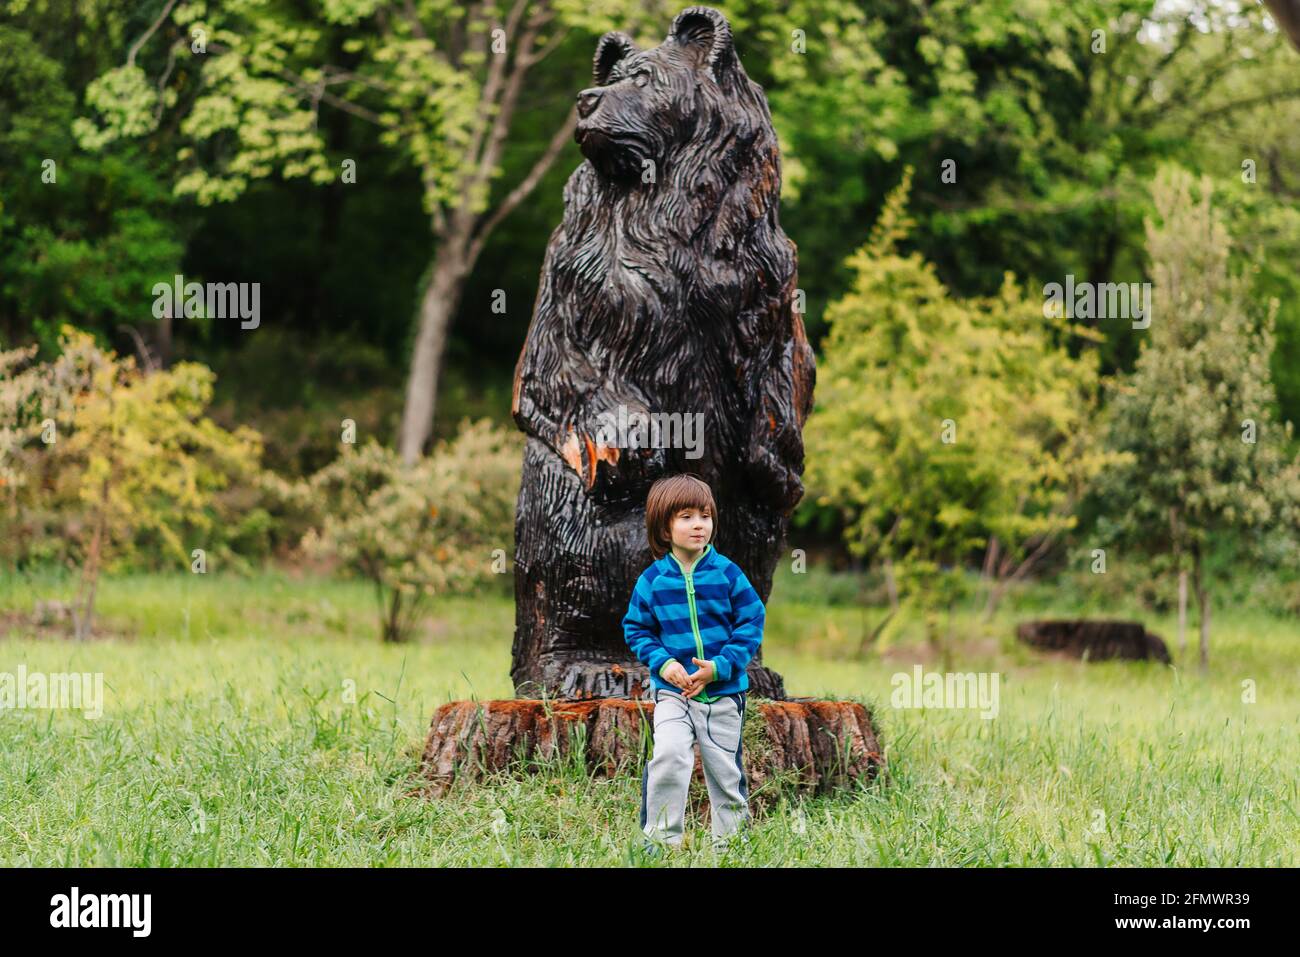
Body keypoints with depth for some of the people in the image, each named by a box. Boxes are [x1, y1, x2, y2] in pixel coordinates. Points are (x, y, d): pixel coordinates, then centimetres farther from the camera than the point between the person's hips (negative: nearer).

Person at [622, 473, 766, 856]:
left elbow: (751, 623, -3)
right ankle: (659, 839, -10)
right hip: (673, 690, -1)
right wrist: (662, 663, -11)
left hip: (724, 690, 1)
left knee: (725, 769, 9)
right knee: (668, 756, -20)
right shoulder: (652, 580, -3)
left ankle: (731, 840, 26)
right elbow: (636, 628, 5)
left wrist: (720, 666, -13)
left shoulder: (727, 573, -5)